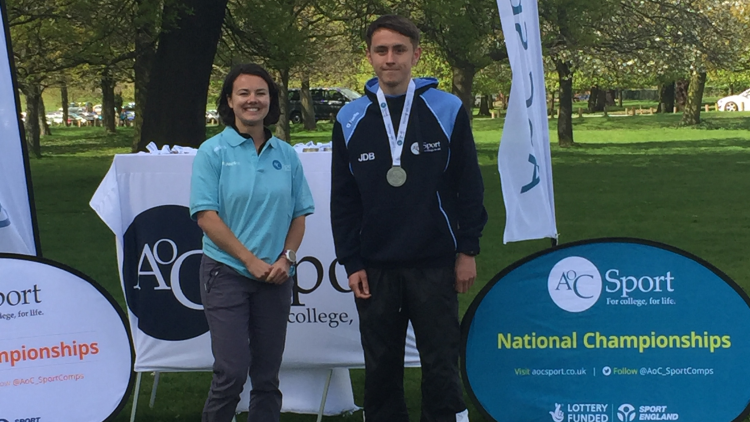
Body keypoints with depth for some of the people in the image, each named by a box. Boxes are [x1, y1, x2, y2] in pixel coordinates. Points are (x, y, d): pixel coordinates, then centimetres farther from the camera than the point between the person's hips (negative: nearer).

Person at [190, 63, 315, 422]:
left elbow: (299, 214, 11)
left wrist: (286, 258, -6)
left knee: (267, 375, 7)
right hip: (227, 273, -4)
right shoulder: (213, 152, -3)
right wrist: (251, 260, -13)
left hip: (275, 277, 4)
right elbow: (206, 216, -9)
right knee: (232, 371, -10)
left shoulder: (286, 155, 8)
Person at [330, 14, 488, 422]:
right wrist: (351, 263, 1)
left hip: (435, 264, -2)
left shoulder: (447, 110, -3)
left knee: (441, 366, 4)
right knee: (380, 369, 10)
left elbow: (469, 186, 1)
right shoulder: (350, 120, 2)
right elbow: (343, 200, 5)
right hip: (374, 268, 2)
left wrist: (468, 250, -1)